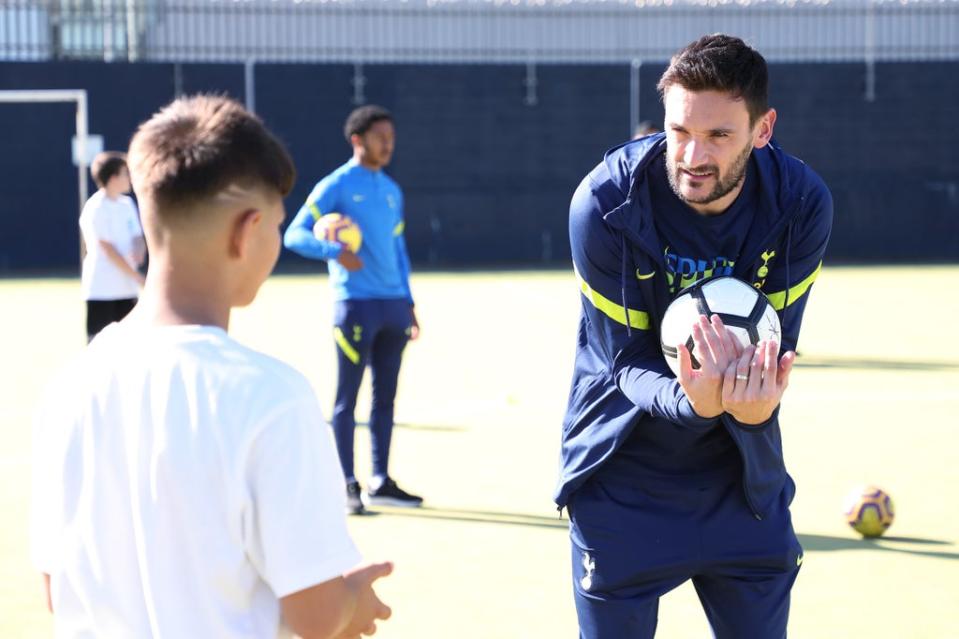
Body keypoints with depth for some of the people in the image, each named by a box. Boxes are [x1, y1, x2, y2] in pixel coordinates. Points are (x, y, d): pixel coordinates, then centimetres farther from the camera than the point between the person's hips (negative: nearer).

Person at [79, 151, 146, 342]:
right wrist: (136, 276, -14)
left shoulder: (127, 204, 11)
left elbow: (136, 236, 12)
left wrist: (138, 251, -14)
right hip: (102, 290, -7)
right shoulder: (95, 207, -12)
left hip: (126, 288, 7)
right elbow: (107, 248, -15)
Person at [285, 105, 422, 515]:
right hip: (355, 303, -7)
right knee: (347, 398, -2)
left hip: (393, 305, 7)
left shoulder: (392, 191, 16)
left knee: (385, 396, 9)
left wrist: (408, 303, 16)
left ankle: (381, 482, 15)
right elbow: (294, 234, -9)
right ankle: (348, 486, 2)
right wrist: (334, 251, -26)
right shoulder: (335, 186, -4)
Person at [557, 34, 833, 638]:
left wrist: (754, 403, -37)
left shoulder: (802, 205, -15)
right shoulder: (605, 204, -21)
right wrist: (691, 400, -40)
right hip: (624, 485, -2)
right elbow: (625, 361, -17)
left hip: (742, 475, 2)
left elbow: (775, 348, -12)